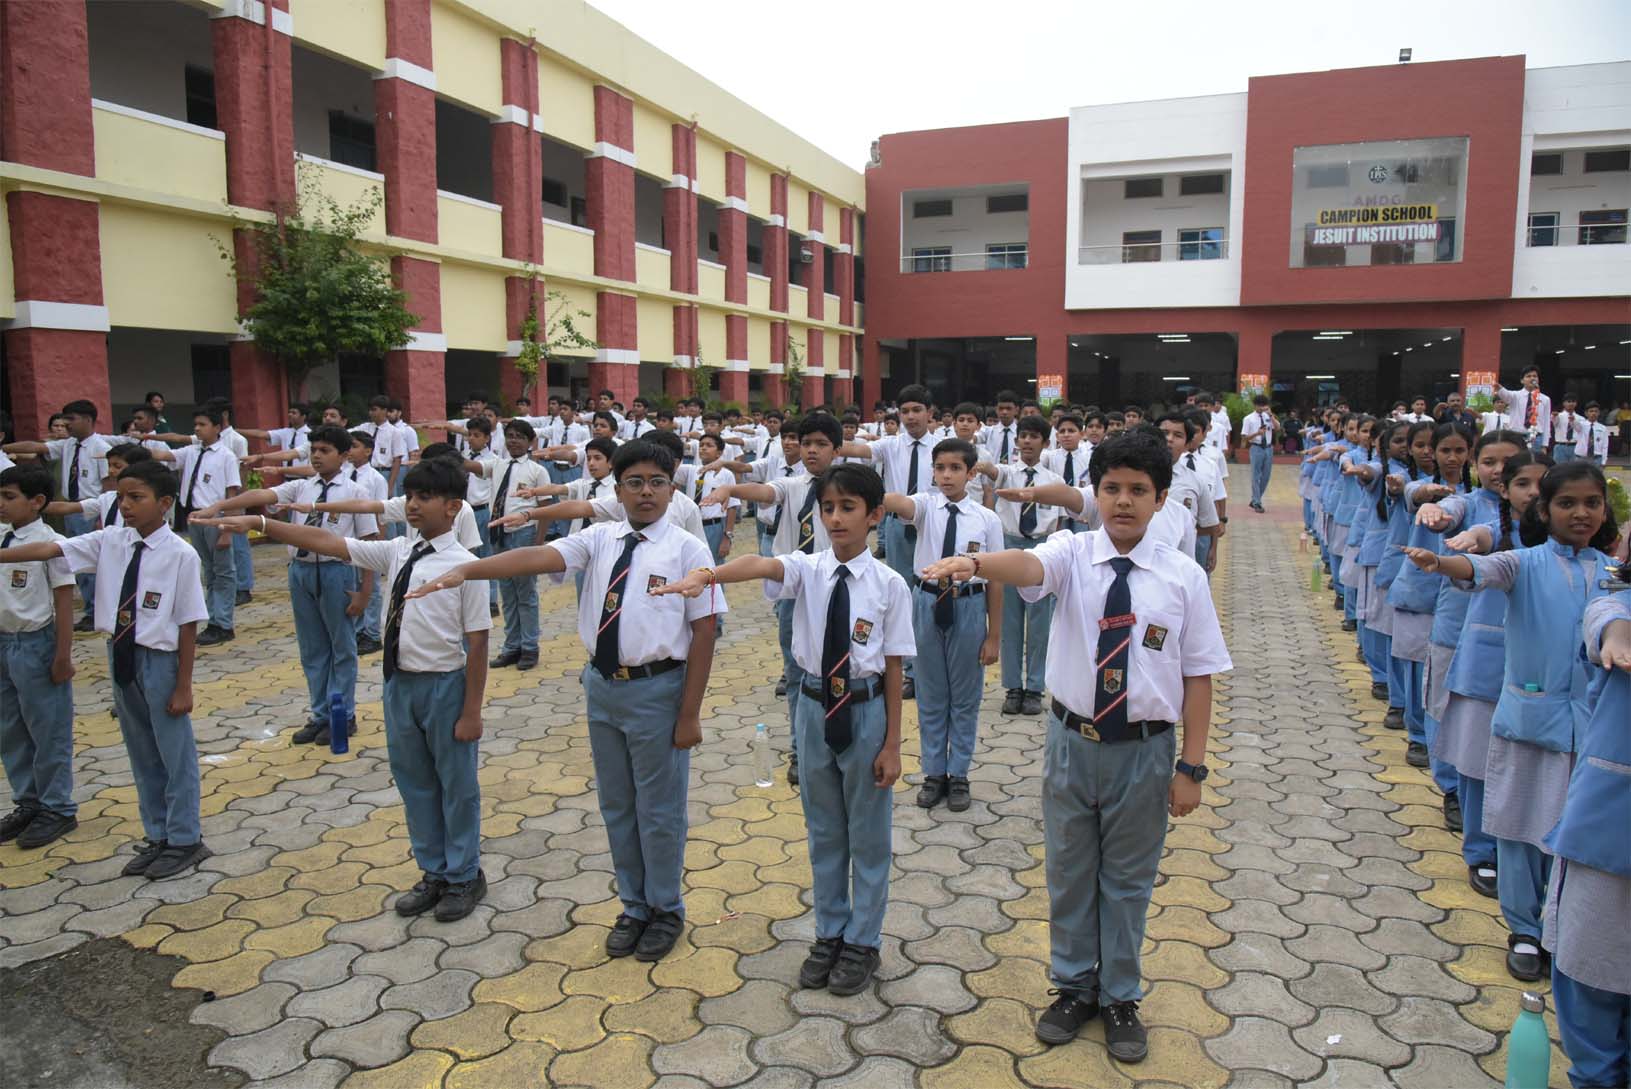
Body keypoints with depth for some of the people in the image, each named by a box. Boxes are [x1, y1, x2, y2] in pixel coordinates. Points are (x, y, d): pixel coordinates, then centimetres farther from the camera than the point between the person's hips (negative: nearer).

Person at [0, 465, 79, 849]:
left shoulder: (49, 543, -15)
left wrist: (63, 655, -13)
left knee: (48, 731, 4)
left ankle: (57, 809, 17)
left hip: (35, 644, -7)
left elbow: (64, 601, -13)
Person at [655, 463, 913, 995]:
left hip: (865, 708, -2)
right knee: (822, 830, 17)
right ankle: (829, 933, 36)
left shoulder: (889, 585, -11)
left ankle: (862, 941, 31)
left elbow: (893, 667, -8)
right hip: (815, 706, 3)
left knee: (867, 832, 12)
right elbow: (762, 565, -29)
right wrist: (707, 575, -51)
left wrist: (892, 745, -6)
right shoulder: (807, 569, -7)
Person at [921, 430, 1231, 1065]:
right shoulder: (1073, 554, -8)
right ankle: (1074, 987, 39)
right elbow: (1028, 567, -31)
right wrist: (973, 563, -54)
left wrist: (1191, 767, -5)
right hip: (1072, 742, 1)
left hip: (1145, 750, 0)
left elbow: (1199, 674, -4)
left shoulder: (1183, 576, -8)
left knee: (1128, 880, 16)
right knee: (1068, 873, 17)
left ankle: (1120, 998, 38)